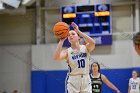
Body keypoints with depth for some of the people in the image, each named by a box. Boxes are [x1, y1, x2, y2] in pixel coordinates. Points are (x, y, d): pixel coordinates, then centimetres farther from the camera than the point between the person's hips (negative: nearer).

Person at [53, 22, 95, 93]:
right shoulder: (67, 51, -4)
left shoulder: (86, 48, 1)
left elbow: (92, 43, -23)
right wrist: (62, 40, -20)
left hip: (86, 80, 2)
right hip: (72, 81, -2)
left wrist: (78, 31, -25)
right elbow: (56, 57, -24)